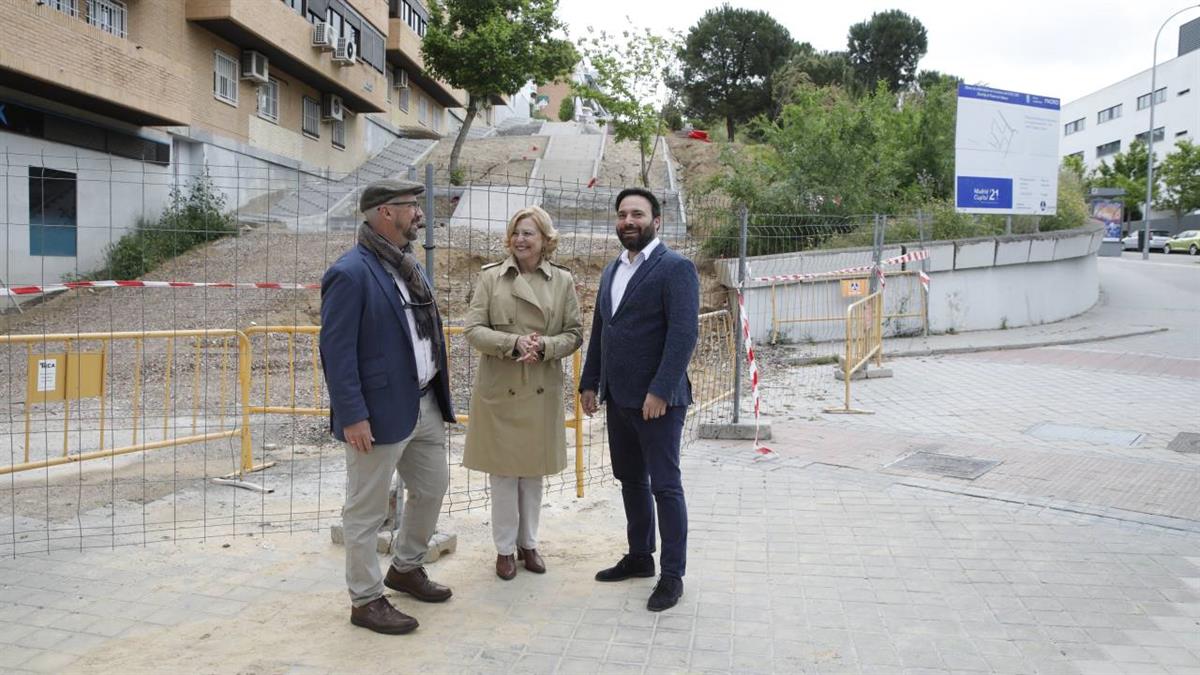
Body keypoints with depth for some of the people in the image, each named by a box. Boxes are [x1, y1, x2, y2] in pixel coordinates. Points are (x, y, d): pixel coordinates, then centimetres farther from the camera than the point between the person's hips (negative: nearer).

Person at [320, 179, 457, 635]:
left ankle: (406, 568, 41)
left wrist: (438, 395, 14)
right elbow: (336, 350, -19)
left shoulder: (410, 266, 11)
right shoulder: (350, 273, -17)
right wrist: (353, 416, -21)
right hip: (381, 412, -9)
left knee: (432, 488, 20)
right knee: (367, 510, 6)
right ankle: (366, 600, 22)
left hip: (424, 404, 9)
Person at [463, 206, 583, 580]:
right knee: (503, 471, 6)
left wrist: (544, 346, -17)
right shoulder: (491, 277, -2)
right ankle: (505, 548, 22)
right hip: (499, 388, -1)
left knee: (534, 471, 13)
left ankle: (528, 543, 30)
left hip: (542, 389, 1)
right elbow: (473, 329, -6)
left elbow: (575, 334, 2)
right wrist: (514, 342, -21)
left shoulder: (563, 280, 1)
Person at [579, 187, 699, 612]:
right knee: (631, 481, 17)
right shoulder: (612, 271, 15)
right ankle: (639, 558, 31)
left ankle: (672, 575, 11)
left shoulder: (675, 268, -10)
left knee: (664, 485, 0)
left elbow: (683, 334, -18)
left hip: (657, 400, -8)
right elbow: (598, 332, 18)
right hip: (618, 398, 8)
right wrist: (590, 383, 13)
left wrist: (660, 391, -23)